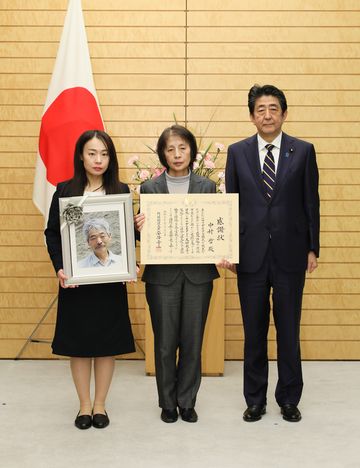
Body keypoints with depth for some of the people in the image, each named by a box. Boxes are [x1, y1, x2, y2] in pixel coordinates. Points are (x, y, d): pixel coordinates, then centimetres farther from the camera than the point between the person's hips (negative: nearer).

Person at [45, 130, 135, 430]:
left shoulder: (121, 191, 2)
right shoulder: (65, 190, 0)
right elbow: (52, 233, 1)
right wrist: (59, 268, -12)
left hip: (111, 280, 0)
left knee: (107, 342, 7)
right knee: (78, 342, 7)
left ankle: (100, 404, 22)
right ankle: (85, 405, 22)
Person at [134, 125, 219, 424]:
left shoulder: (207, 187, 5)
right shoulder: (150, 188, 2)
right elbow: (145, 230, 4)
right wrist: (138, 227, -18)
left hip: (198, 273, 1)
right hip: (162, 274, -1)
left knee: (192, 340, 7)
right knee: (165, 342, 6)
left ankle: (187, 401, 23)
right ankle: (167, 402, 23)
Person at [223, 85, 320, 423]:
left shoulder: (303, 151, 1)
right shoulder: (237, 152, 4)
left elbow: (311, 203, 3)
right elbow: (231, 203, 5)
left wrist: (312, 249, 0)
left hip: (290, 254, -1)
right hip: (251, 254, 1)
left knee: (288, 330, 8)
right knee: (254, 331, 9)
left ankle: (289, 399, 23)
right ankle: (255, 400, 23)